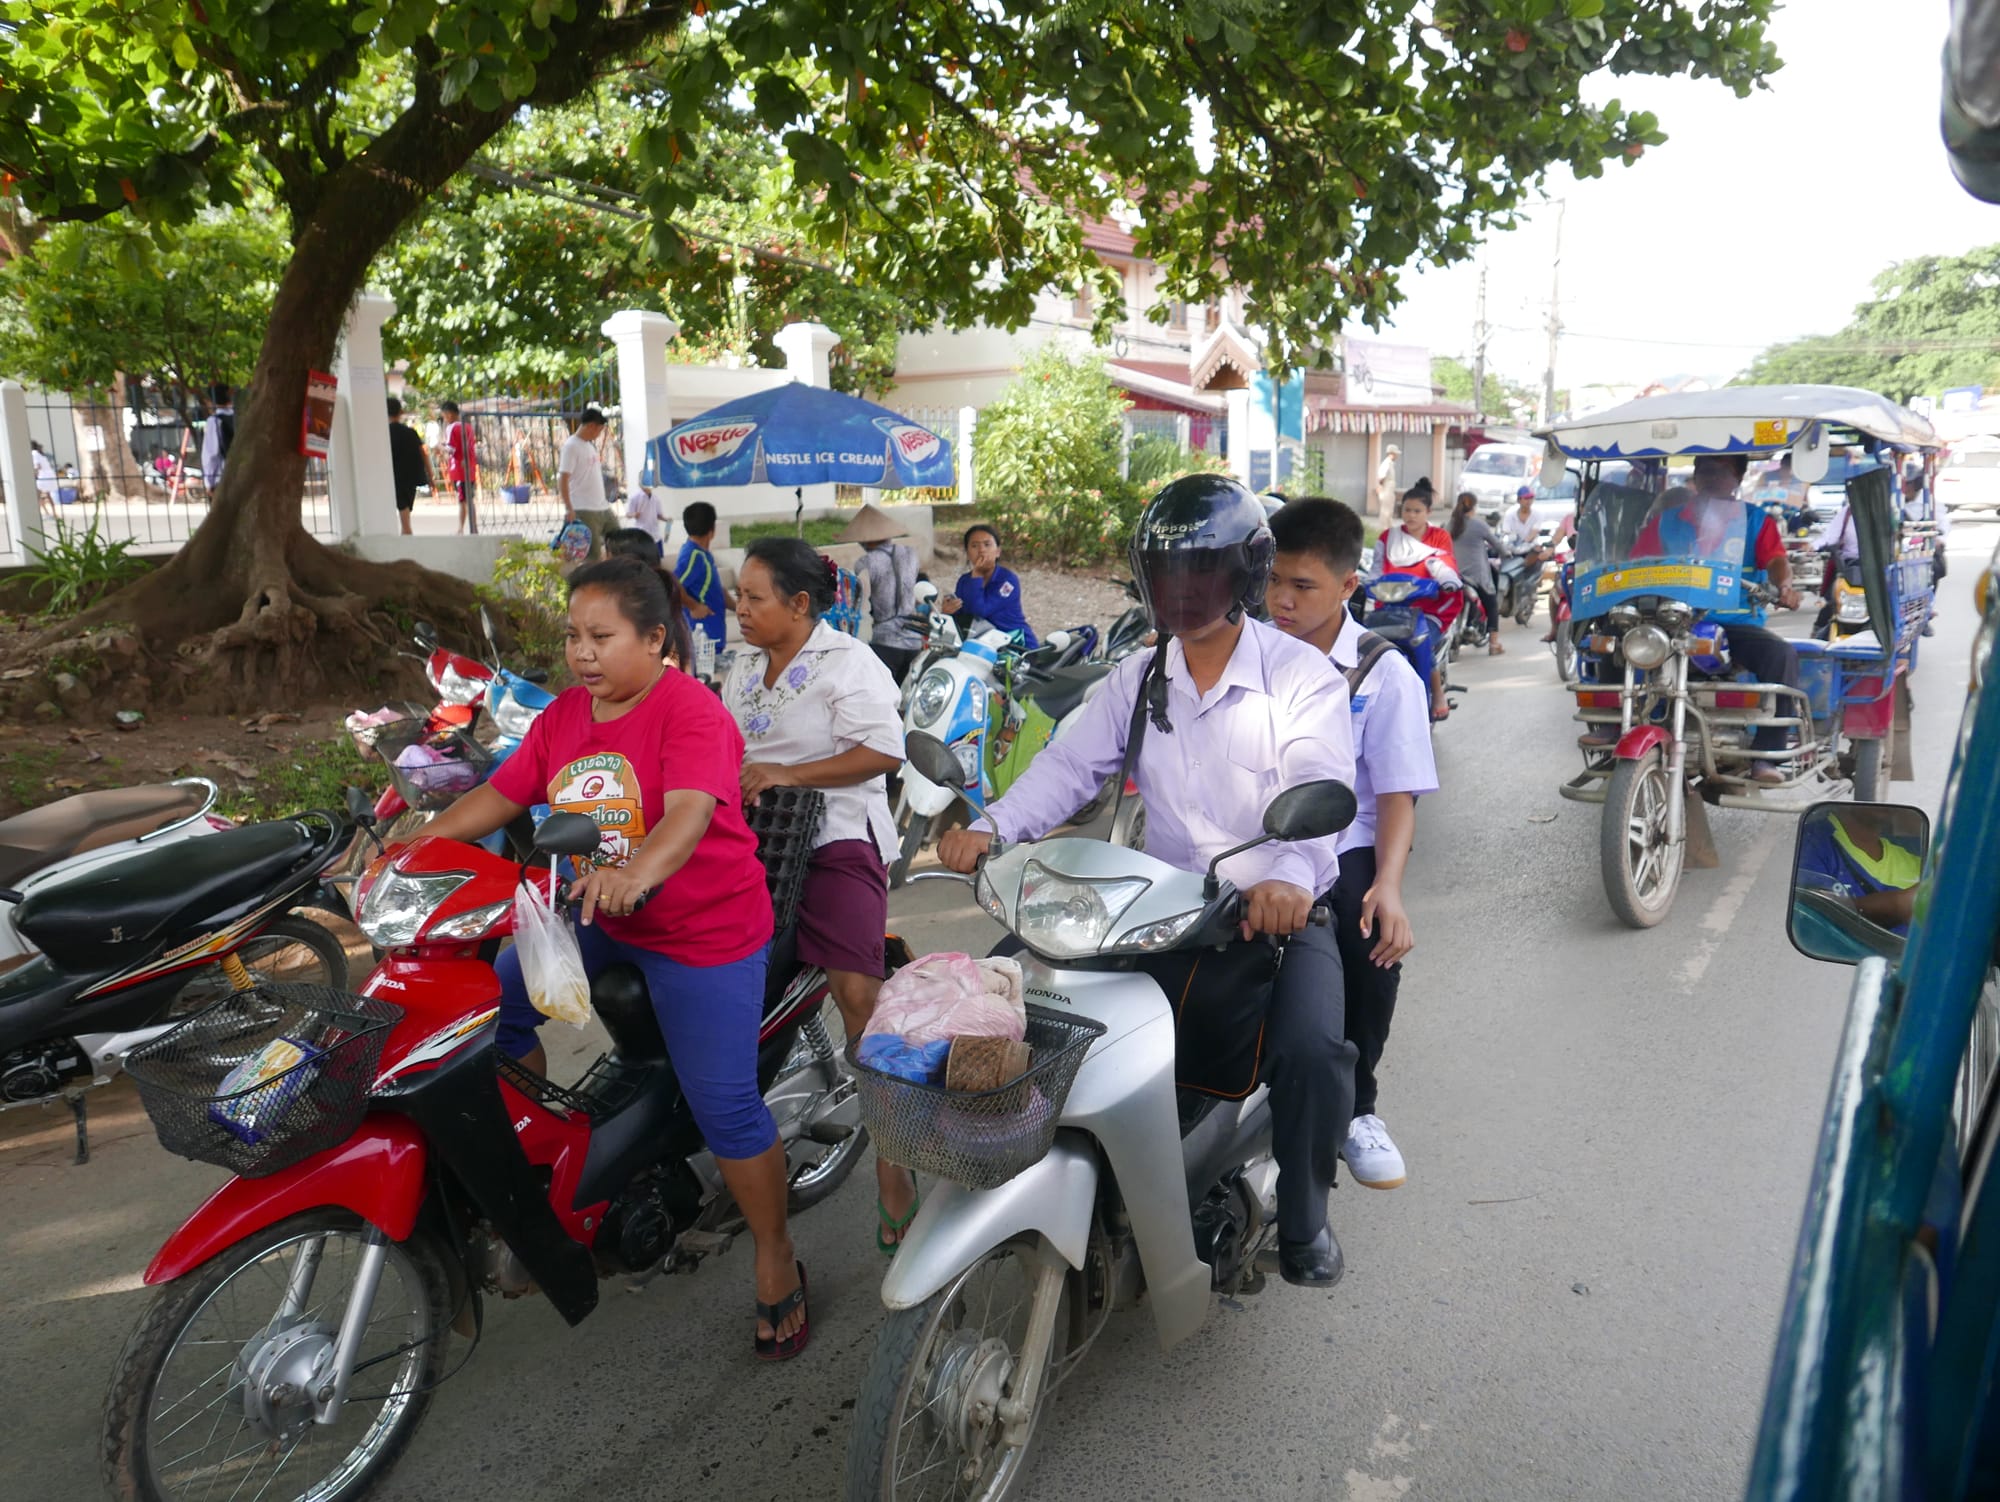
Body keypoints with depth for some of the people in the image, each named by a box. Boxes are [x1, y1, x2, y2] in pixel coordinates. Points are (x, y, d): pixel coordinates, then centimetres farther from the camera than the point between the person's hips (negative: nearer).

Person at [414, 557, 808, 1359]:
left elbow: (690, 811, -36)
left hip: (702, 931, -7)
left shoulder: (692, 713, -20)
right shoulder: (562, 716, 5)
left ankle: (776, 1260, 18)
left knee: (725, 1108, -5)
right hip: (597, 915, 7)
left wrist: (637, 871, -54)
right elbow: (498, 794, 6)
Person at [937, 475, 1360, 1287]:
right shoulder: (1136, 679, 9)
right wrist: (991, 826, -21)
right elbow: (1070, 763, -2)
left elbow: (1317, 786, -22)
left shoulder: (1303, 675, -5)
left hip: (1280, 907, -4)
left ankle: (1303, 1213, 4)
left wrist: (1289, 873, -43)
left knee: (1311, 1049, -29)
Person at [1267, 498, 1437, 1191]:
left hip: (1341, 848, -1)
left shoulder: (1386, 674, 1)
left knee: (1375, 951, -29)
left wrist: (1388, 885, -21)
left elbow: (1397, 794, -3)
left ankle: (1351, 1106, 1)